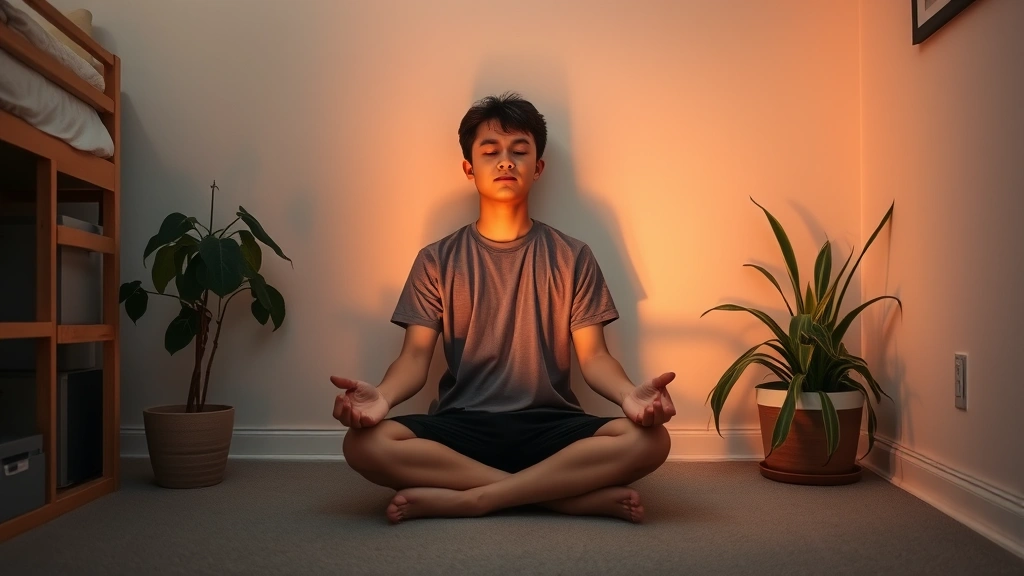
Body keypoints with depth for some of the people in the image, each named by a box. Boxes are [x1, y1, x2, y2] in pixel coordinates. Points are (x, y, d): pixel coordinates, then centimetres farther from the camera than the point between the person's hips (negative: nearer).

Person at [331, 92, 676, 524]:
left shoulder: (572, 257, 8)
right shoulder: (437, 260, 9)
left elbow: (593, 355, 1)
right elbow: (416, 354, 0)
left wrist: (629, 394, -23)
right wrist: (383, 395, -24)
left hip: (549, 427, 0)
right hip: (460, 427, 1)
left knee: (648, 439, -28)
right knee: (364, 444, -30)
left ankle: (466, 498, -24)